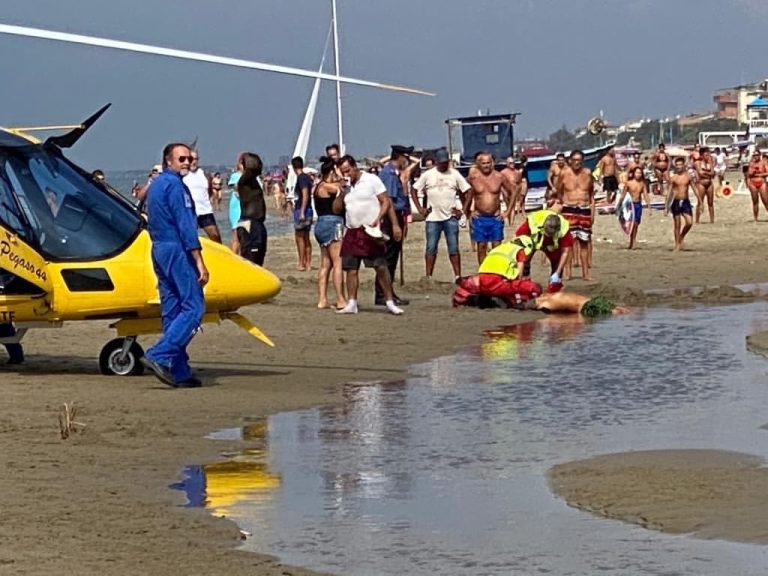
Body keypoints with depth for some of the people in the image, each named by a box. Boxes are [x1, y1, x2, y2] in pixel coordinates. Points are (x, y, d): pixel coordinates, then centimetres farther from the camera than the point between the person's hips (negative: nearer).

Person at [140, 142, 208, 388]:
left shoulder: (155, 185, 19)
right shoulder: (174, 185, -11)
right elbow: (186, 226, -17)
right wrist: (199, 262, -18)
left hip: (159, 251, 10)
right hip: (177, 250, -10)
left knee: (171, 311, 8)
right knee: (193, 307, -10)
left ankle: (180, 372, 7)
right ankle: (159, 356, -20)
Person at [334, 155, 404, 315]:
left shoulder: (371, 180, -3)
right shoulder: (346, 186, 13)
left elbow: (386, 202, -6)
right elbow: (336, 209, 13)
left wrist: (378, 219, -18)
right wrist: (342, 193, -2)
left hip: (370, 232, -5)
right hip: (352, 232, 5)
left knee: (381, 266, -7)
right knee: (351, 269, 2)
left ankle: (390, 302, -2)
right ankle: (351, 304, 8)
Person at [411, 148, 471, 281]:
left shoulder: (455, 174, 2)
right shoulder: (427, 175, 2)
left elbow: (466, 192, 6)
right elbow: (414, 190, 7)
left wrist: (463, 210, -1)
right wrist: (420, 208, 0)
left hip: (451, 217, 0)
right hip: (433, 218, 0)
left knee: (453, 248, -1)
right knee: (431, 248, 3)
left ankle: (457, 276, 0)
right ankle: (428, 277, 8)